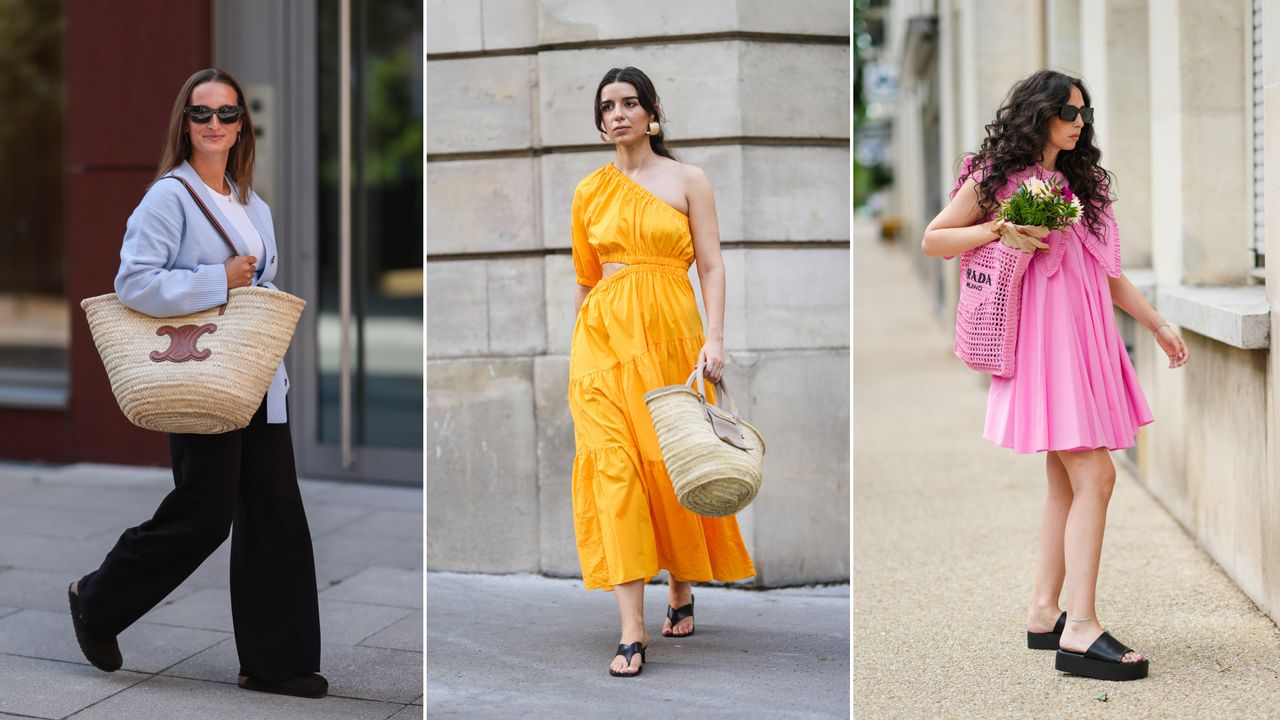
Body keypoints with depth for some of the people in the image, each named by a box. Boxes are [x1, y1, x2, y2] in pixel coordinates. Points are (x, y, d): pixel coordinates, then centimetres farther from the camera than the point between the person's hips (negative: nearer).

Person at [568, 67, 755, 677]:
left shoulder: (687, 180, 5)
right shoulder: (590, 191, 12)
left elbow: (712, 266, 0)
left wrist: (714, 340, -11)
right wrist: (579, 347, 16)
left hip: (671, 333, -1)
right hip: (604, 335, 1)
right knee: (613, 466, -10)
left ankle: (681, 589, 28)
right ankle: (632, 630, -11)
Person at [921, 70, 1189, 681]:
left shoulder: (1080, 182, 20)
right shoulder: (995, 176, 1)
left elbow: (1105, 270, 22)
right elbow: (932, 240, 3)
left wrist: (1158, 325, 18)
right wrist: (1000, 231, -10)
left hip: (1086, 333, 8)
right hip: (1043, 335, -8)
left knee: (1067, 481, 7)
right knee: (1094, 475, -15)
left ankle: (1044, 613, 14)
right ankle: (1080, 629, -17)